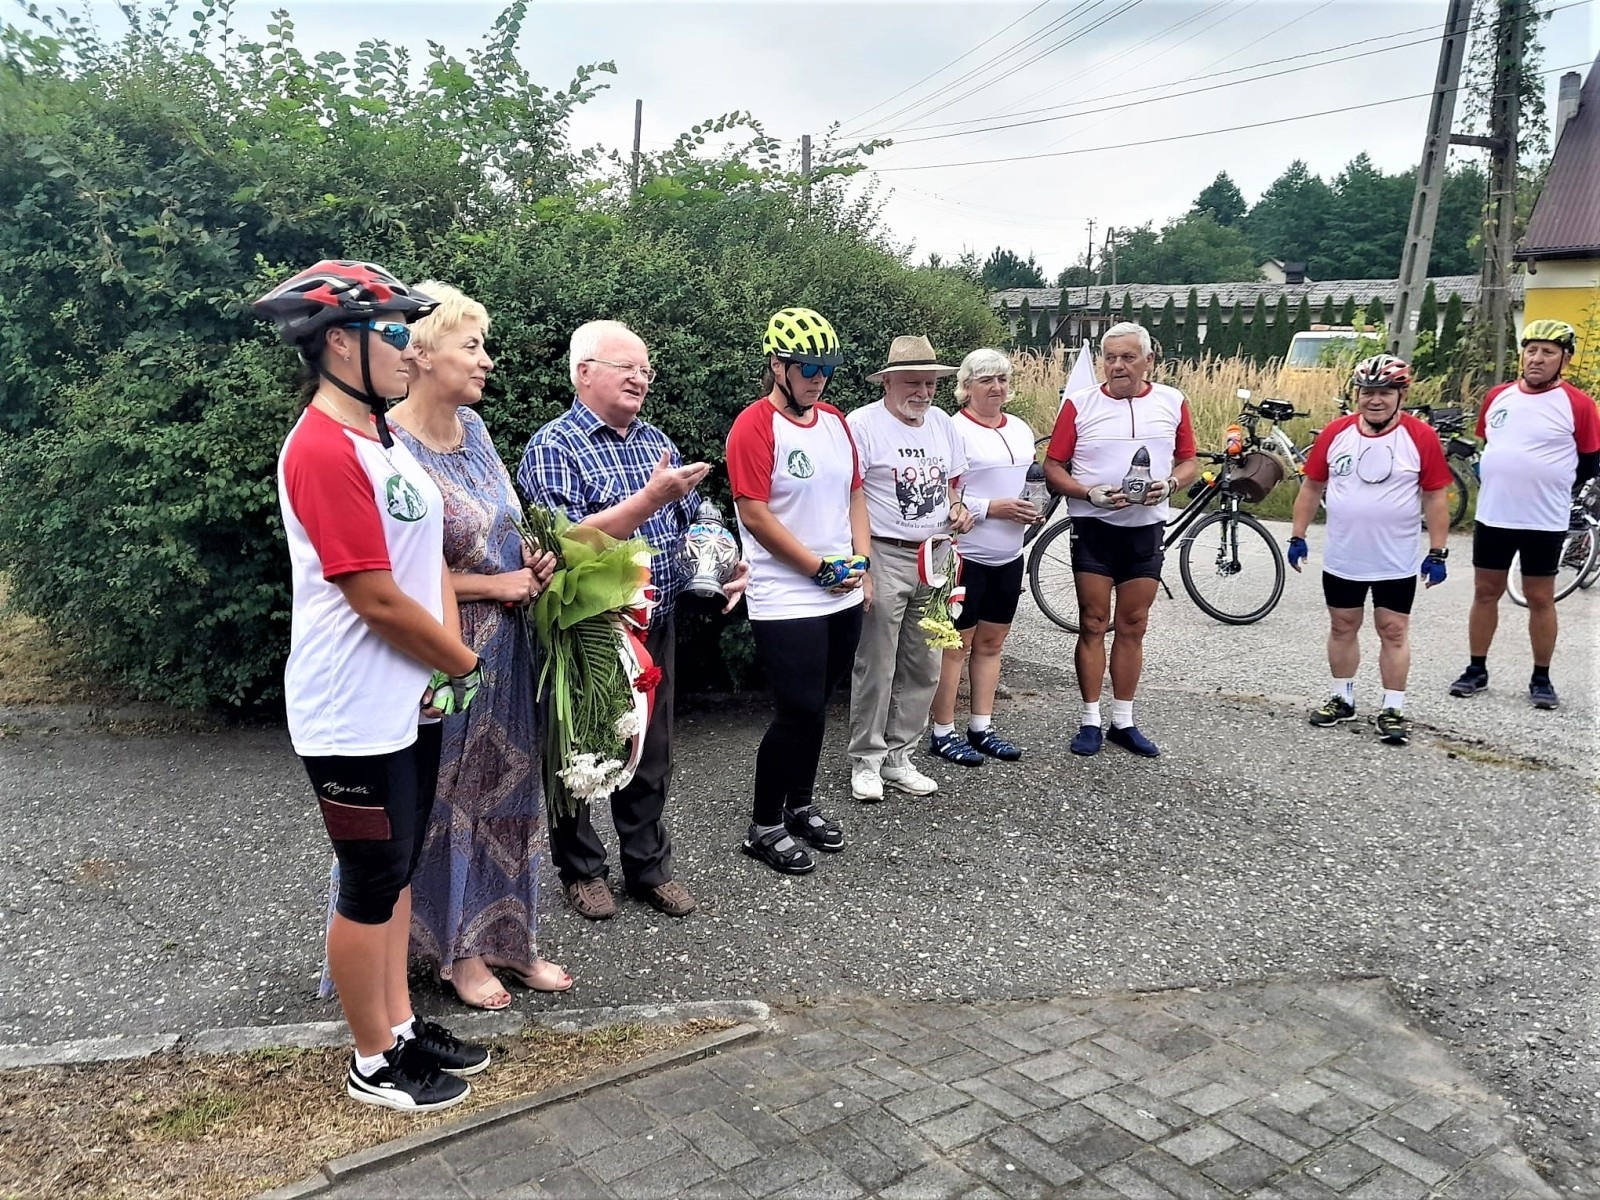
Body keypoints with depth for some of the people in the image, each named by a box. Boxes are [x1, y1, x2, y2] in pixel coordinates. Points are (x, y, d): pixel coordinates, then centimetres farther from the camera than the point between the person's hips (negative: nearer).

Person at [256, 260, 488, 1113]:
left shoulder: (383, 439, 10)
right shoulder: (324, 452, -21)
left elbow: (432, 557, 10)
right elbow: (380, 600, -23)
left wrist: (443, 670, -2)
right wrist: (467, 666, -8)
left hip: (409, 705, 9)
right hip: (357, 720, -9)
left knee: (398, 870, 19)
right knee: (370, 887, 6)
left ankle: (399, 1025, 36)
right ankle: (374, 1064, 25)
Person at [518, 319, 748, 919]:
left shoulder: (655, 441, 10)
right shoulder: (552, 448, -12)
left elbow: (692, 524, 15)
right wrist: (652, 497, -28)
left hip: (655, 627, 6)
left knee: (652, 752, 16)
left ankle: (648, 865, 32)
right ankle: (582, 869, 29)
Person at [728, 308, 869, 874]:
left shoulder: (835, 421, 11)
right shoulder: (755, 426, -11)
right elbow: (756, 515, -16)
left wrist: (861, 565, 6)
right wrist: (822, 568, -13)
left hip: (842, 596, 7)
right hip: (787, 602, -7)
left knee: (815, 707, 15)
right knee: (798, 714, -6)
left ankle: (801, 804, 33)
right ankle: (764, 827, 11)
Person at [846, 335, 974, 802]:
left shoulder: (942, 422, 12)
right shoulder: (863, 424, -9)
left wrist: (957, 509, 3)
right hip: (884, 558, -7)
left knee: (923, 666, 10)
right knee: (876, 667, 0)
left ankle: (897, 756, 23)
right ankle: (865, 760, 14)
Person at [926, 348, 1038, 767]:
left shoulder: (1020, 430, 13)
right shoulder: (954, 430, -11)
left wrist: (1030, 511, 3)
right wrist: (992, 508, -20)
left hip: (1008, 557, 7)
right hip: (966, 556, -7)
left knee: (990, 643, 14)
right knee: (955, 645, 1)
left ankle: (982, 727, 24)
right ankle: (944, 733, 10)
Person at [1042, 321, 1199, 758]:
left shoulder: (1172, 402, 5)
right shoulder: (1080, 403, -3)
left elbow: (1190, 461, 11)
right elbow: (1053, 468, -3)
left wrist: (1169, 483, -11)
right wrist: (1091, 494, -18)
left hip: (1145, 528, 2)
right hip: (1094, 527, -2)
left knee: (1133, 628, 8)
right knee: (1093, 625, 2)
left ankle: (1123, 722, 18)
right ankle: (1090, 722, 11)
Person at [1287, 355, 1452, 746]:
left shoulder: (1421, 437, -7)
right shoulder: (1336, 433, -2)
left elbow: (1434, 498, -4)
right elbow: (1312, 487, 6)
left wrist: (1437, 553, -5)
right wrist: (1297, 536, 4)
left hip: (1397, 563, -2)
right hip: (1341, 559, 3)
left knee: (1394, 633, 5)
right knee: (1342, 627, 13)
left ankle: (1392, 710, 14)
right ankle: (1342, 699, 28)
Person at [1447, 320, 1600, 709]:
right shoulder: (1498, 397, 5)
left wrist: (1548, 487, 5)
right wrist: (1508, 483, 13)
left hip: (1545, 521, -4)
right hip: (1492, 515, 4)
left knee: (1540, 598, 6)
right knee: (1485, 591, 10)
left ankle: (1541, 679, 18)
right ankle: (1477, 670, 21)